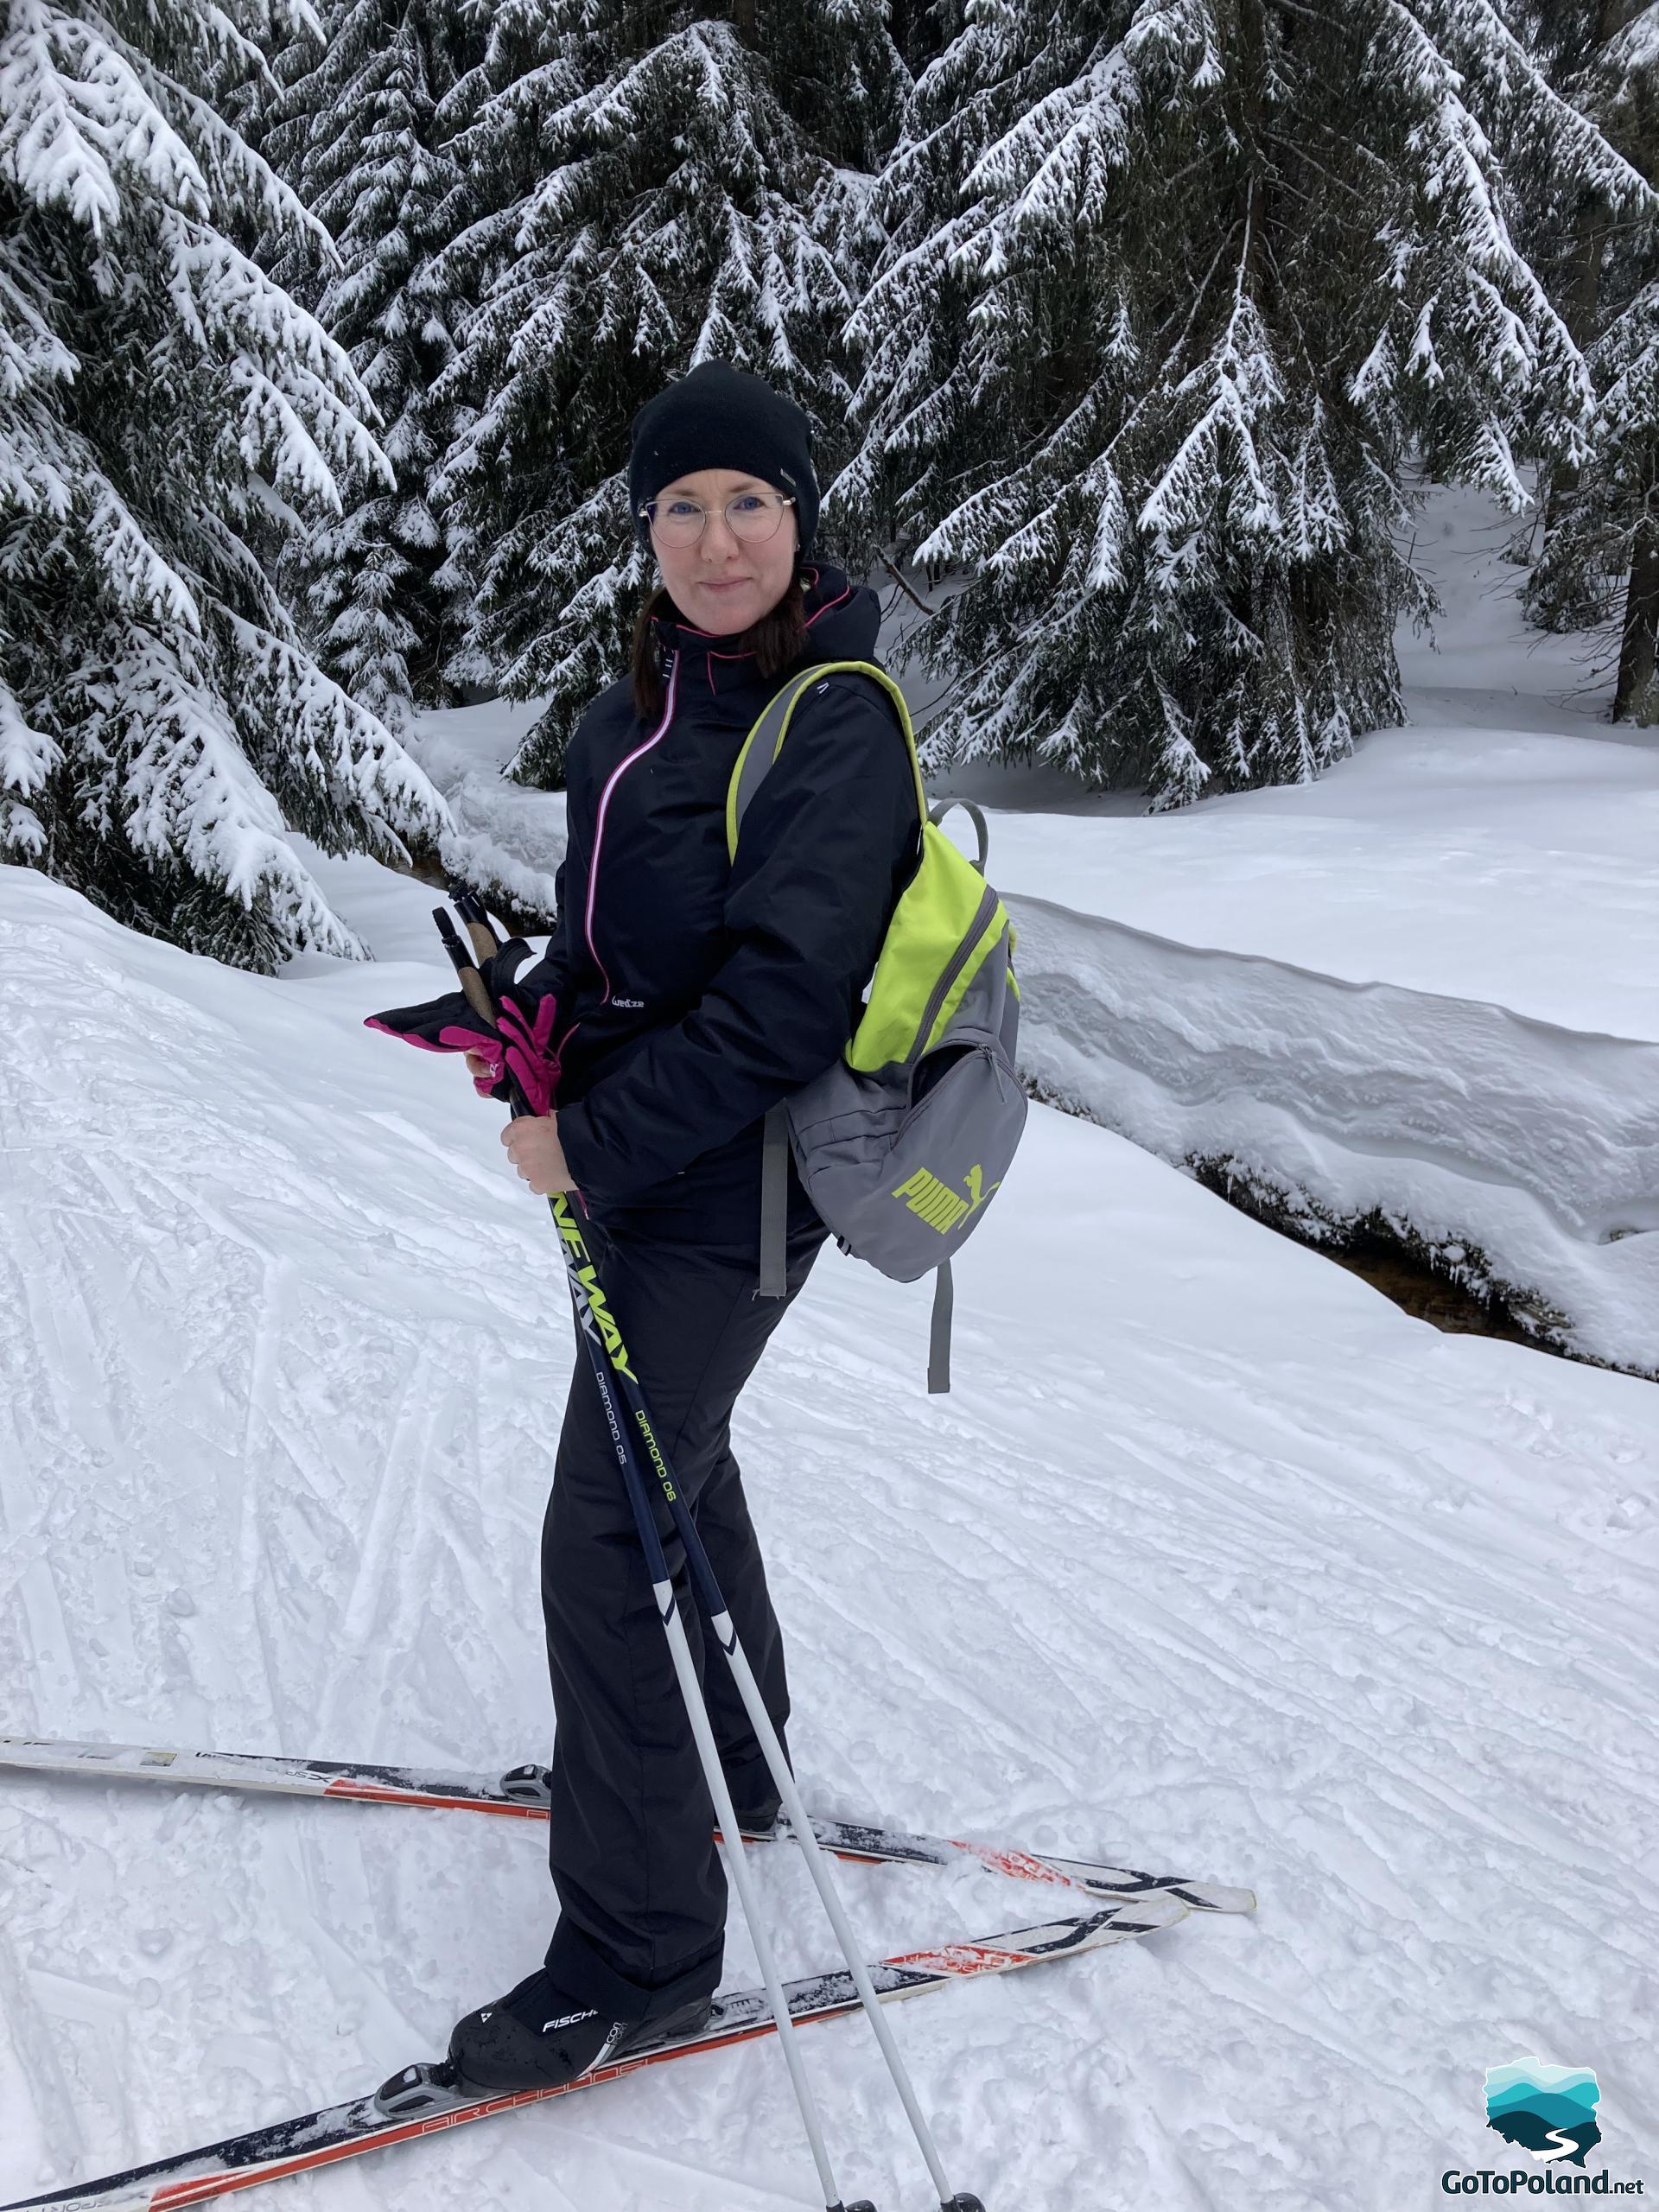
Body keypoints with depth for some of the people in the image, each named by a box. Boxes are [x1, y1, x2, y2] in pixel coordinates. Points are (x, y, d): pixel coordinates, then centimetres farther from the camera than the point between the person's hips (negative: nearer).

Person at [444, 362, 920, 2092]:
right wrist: (539, 1023, -1)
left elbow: (779, 1002, -26)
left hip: (726, 1185, -9)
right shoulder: (646, 695, 7)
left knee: (607, 1540, -5)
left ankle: (640, 1952, 10)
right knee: (674, 1464, 23)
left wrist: (592, 1142, -21)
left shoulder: (837, 717, -19)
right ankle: (717, 1760, 47)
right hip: (631, 1154, 9)